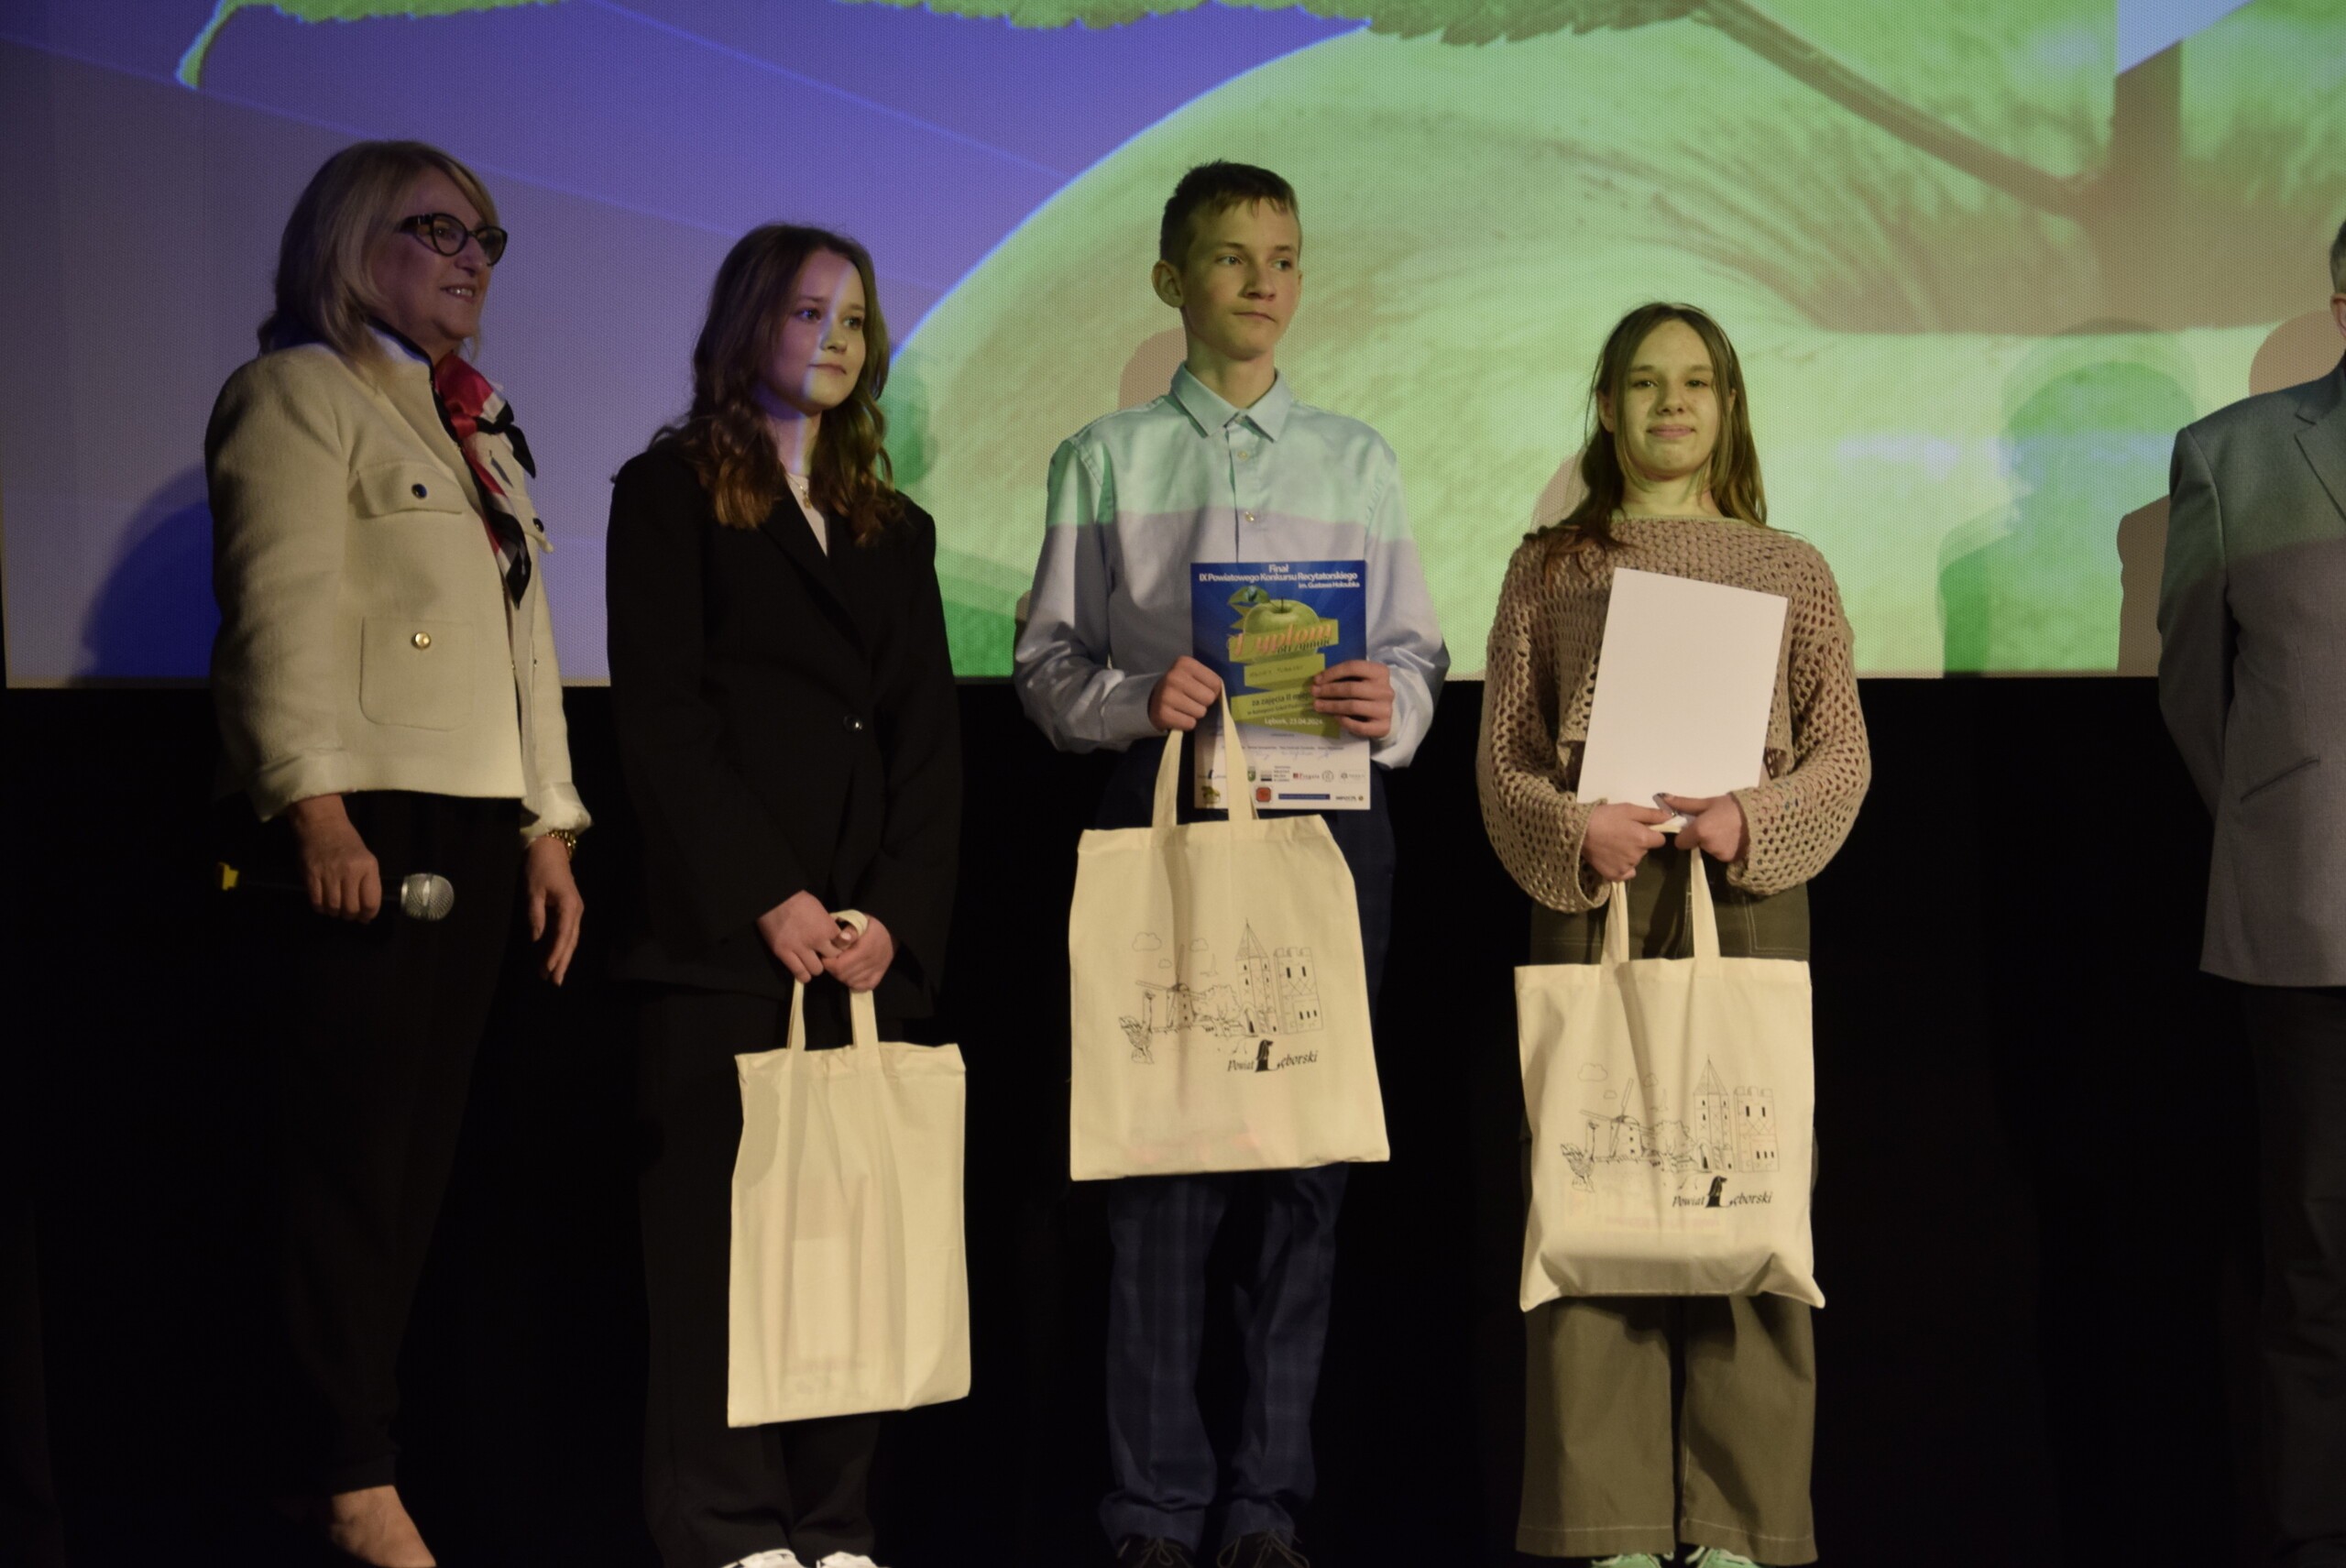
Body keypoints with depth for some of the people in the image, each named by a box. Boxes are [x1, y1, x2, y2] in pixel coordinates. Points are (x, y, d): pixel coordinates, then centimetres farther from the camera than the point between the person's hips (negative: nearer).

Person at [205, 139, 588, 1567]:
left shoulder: (485, 426, 24)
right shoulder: (297, 393, 0)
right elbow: (283, 608, -11)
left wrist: (551, 824, 15)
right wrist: (312, 801, -22)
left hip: (480, 827, 8)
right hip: (364, 825, -8)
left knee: (424, 1156, 6)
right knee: (357, 1159, -7)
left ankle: (362, 1444, 11)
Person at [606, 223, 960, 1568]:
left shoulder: (893, 528, 21)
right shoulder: (672, 493, 7)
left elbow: (930, 740, 13)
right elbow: (662, 716, -3)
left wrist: (896, 915, -3)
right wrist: (769, 897, -11)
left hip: (872, 938, 4)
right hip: (727, 936, -4)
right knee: (719, 1216, -5)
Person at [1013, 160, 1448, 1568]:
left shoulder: (1359, 460, 15)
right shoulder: (1107, 459, 10)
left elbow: (1420, 649, 11)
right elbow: (1047, 660, 6)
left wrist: (1392, 702, -11)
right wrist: (1134, 697, -13)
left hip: (1328, 813, 2)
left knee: (1309, 1156, 0)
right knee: (1158, 1155, -3)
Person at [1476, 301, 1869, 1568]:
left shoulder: (1789, 572, 11)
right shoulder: (1549, 570, 10)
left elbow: (1843, 754, 7)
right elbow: (1500, 758, 7)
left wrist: (1753, 819, -11)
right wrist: (1573, 831, -11)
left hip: (1748, 906, 0)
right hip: (1588, 903, 0)